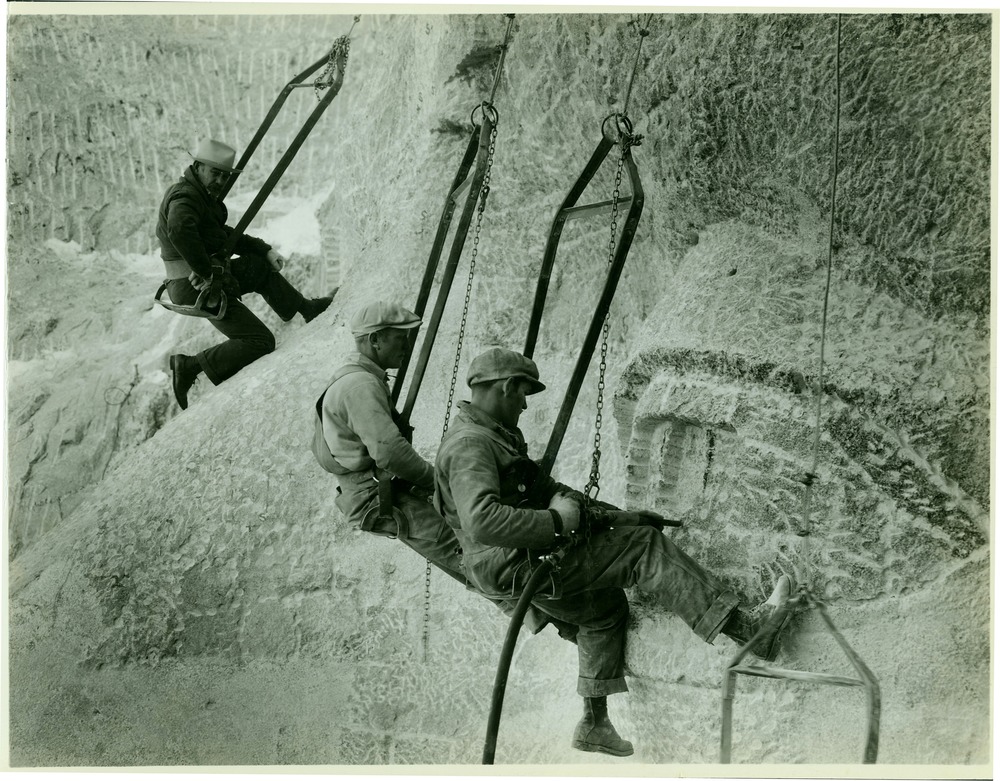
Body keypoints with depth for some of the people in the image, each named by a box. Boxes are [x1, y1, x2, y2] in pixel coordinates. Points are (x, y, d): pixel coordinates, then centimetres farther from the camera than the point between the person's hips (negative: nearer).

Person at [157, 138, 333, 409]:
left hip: (209, 275, 10)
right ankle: (189, 367, -11)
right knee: (260, 342, -9)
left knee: (261, 266, 30)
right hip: (199, 287, -10)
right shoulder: (185, 196, -17)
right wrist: (206, 274, -32)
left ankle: (305, 308, 46)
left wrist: (266, 249, 17)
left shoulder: (201, 195, 15)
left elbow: (224, 234, 25)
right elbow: (179, 231, -39)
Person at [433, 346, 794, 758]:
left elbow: (538, 485, 23)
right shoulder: (469, 445, -19)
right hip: (516, 565, -11)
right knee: (644, 547, -13)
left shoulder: (496, 435, 17)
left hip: (528, 562, 11)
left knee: (605, 606, 27)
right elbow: (482, 521, -35)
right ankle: (747, 629, -14)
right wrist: (557, 521, -27)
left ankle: (594, 723, 36)